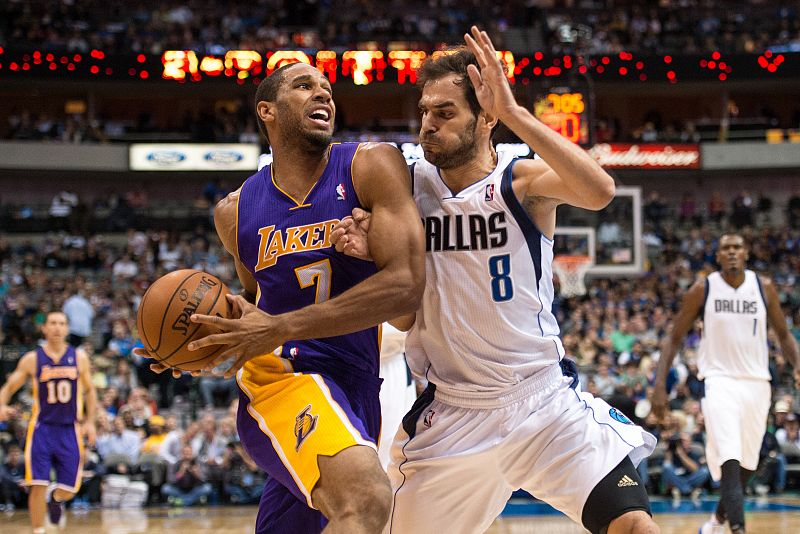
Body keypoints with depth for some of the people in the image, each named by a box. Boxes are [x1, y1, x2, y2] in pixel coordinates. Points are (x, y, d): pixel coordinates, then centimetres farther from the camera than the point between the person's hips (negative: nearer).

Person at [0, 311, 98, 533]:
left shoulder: (79, 357, 3)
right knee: (38, 486, -10)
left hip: (69, 430, 2)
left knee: (69, 490, 3)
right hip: (42, 429, -2)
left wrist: (90, 422, 4)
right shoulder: (32, 359, -1)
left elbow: (89, 391, 14)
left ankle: (55, 497, 40)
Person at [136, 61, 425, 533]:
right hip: (280, 376, -2)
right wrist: (224, 338, 3)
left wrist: (279, 328, -16)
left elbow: (405, 286, -13)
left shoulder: (371, 167, -2)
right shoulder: (236, 212, 7)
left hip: (355, 387, 2)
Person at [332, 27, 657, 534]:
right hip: (450, 411, 3)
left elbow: (600, 192, -32)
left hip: (544, 397, -3)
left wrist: (514, 113, -35)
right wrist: (373, 255, -14)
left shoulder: (522, 180, -9)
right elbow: (405, 317, 6)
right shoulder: (411, 188, 2)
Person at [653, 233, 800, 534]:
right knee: (730, 462, -22)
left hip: (756, 383, 4)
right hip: (720, 381, -3)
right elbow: (674, 338, 2)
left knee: (746, 466, 13)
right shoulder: (703, 289, -3)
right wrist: (660, 385, -8)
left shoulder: (763, 287, 3)